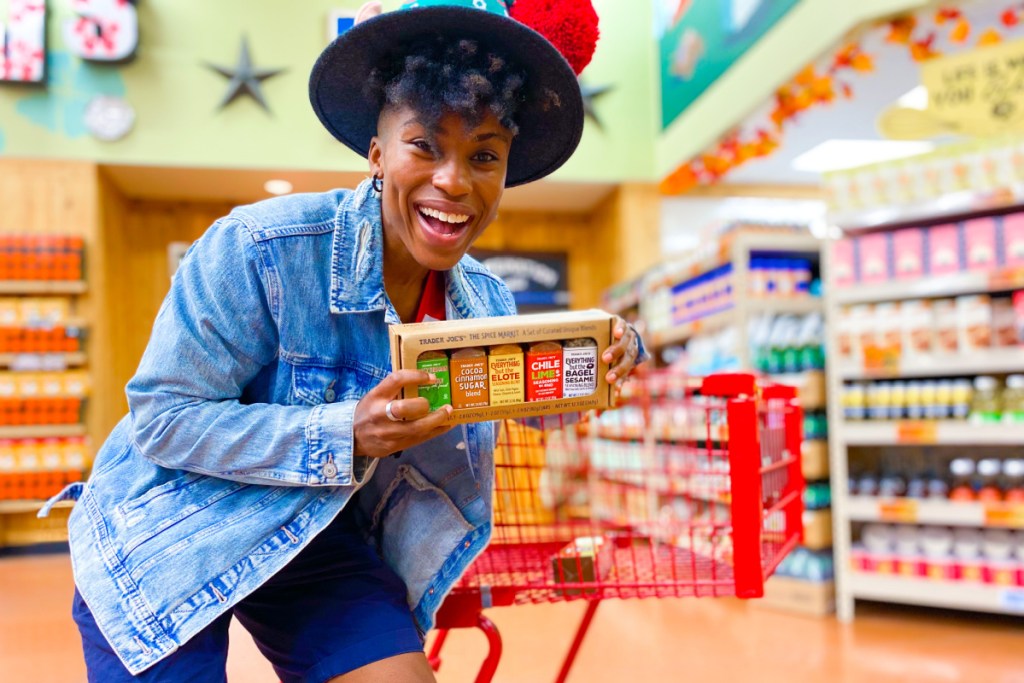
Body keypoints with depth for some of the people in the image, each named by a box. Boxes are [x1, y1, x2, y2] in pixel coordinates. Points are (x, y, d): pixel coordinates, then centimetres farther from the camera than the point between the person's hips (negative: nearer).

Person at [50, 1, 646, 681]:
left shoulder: (486, 300, -7)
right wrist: (347, 435, -34)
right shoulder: (259, 248, -26)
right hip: (165, 544, -4)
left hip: (319, 544, 5)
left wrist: (599, 359, -16)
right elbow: (162, 417, -23)